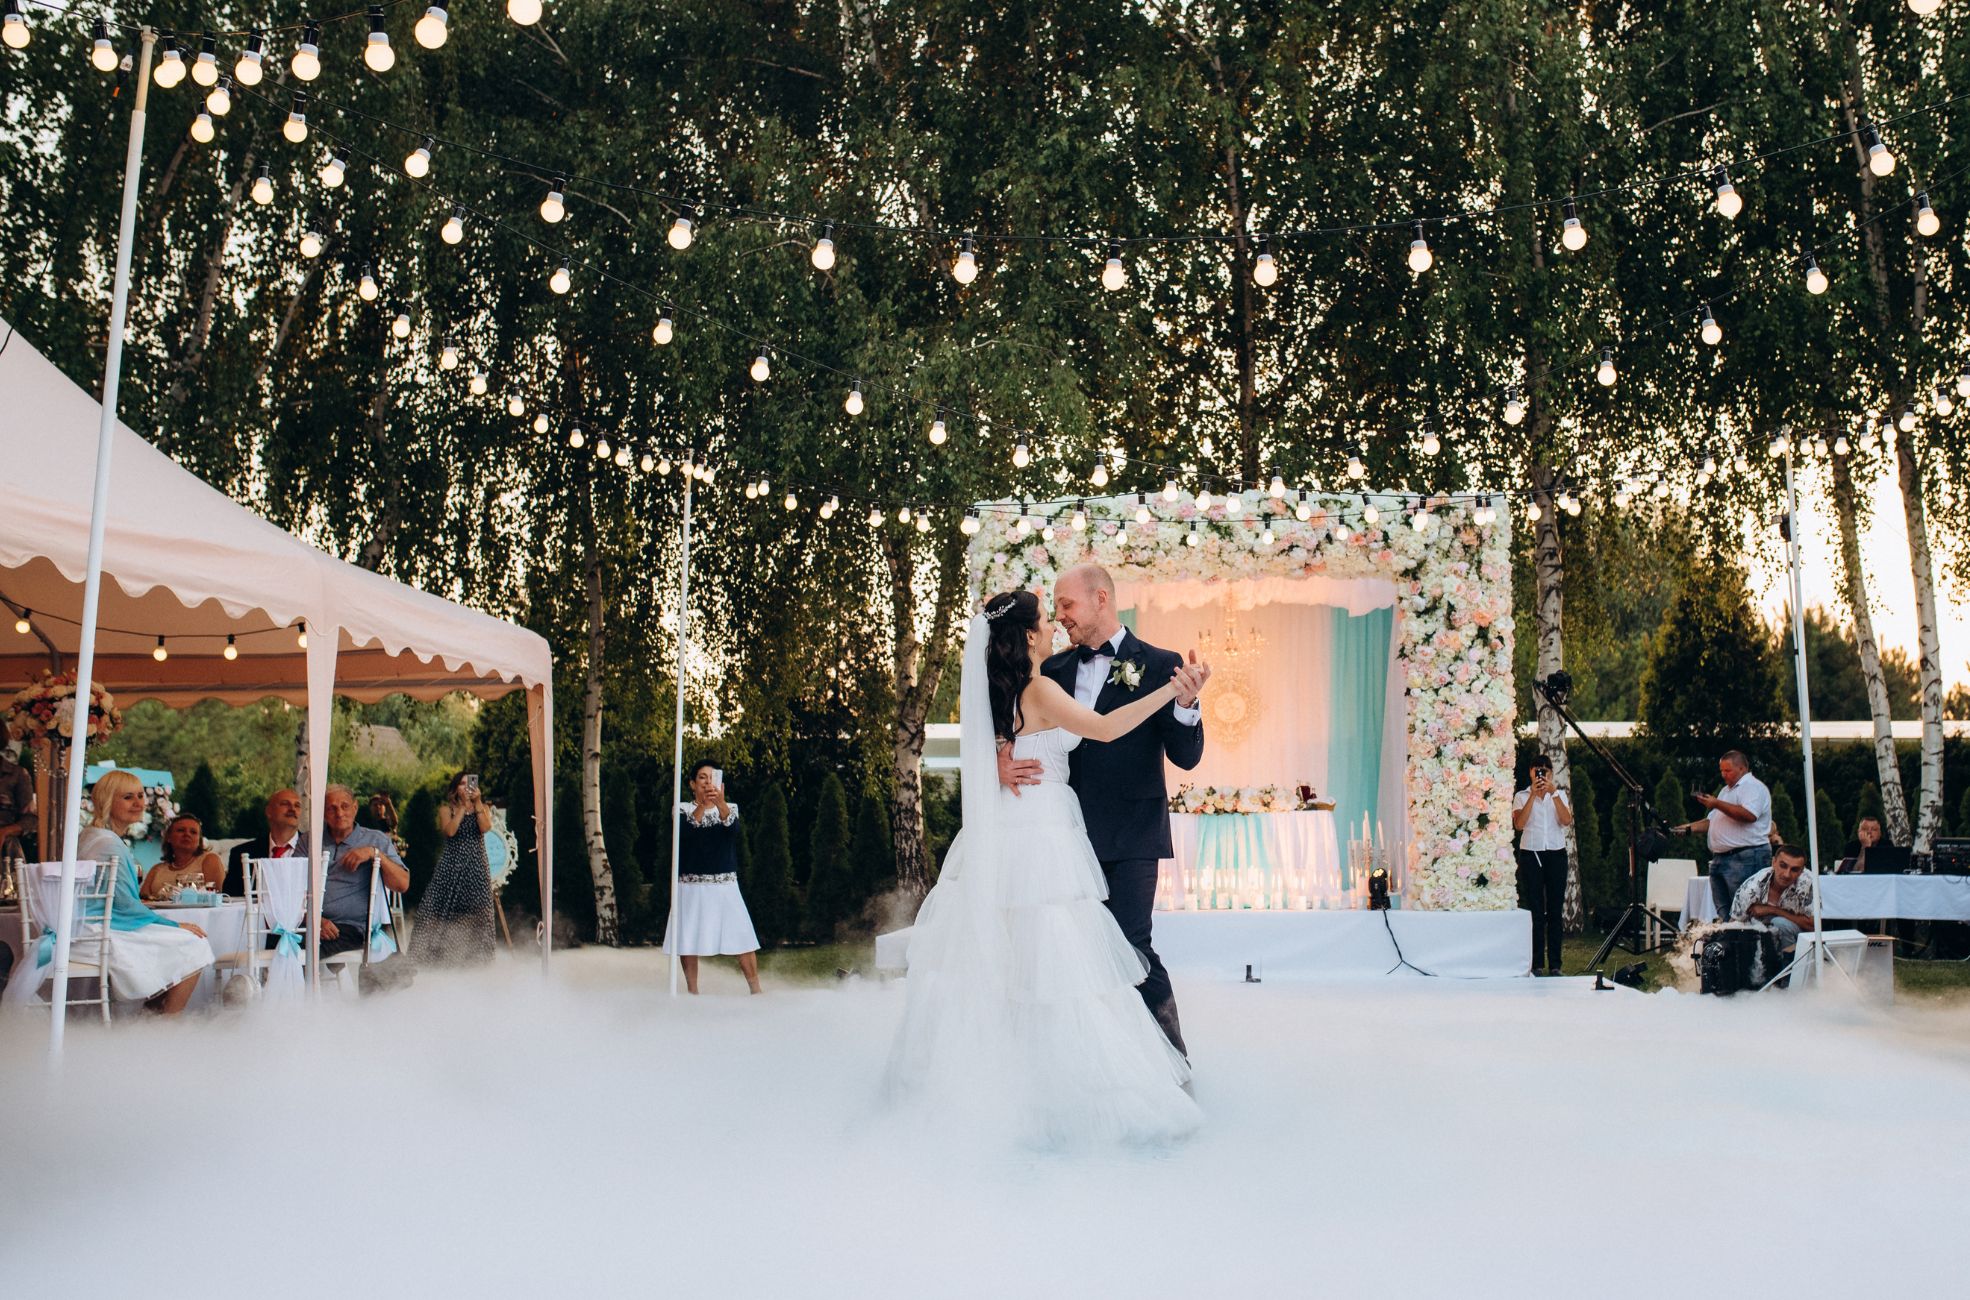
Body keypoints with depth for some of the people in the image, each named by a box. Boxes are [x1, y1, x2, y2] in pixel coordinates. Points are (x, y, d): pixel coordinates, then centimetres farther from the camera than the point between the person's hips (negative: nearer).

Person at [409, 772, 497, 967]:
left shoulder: (483, 808, 11)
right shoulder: (447, 809, 7)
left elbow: (486, 827, -8)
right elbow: (450, 831, -11)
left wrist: (477, 803, -12)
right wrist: (463, 805, -12)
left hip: (476, 866, 1)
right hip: (452, 863, -1)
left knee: (475, 911, -5)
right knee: (443, 907, -5)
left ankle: (472, 955, 0)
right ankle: (438, 952, -1)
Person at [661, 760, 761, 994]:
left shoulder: (730, 808, 6)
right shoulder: (683, 809, 4)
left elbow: (733, 829, -16)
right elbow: (685, 831, -17)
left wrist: (720, 803, -34)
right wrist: (703, 804, -32)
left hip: (725, 886, 0)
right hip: (692, 887, 0)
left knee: (742, 938, -6)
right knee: (688, 940, 0)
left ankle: (756, 990, 0)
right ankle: (692, 992, 12)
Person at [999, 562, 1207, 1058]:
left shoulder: (1158, 665, -3)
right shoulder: (1054, 669, 9)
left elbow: (1186, 757, -7)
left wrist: (1186, 702, -26)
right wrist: (1002, 760, -11)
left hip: (1130, 832, -5)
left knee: (1131, 943, -7)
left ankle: (1172, 1054, 8)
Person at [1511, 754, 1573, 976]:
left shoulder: (1559, 795, 11)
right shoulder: (1521, 796, 6)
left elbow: (1567, 820, -7)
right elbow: (1519, 824, -11)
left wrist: (1553, 793, -13)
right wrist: (1533, 795, -14)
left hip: (1556, 854, 1)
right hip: (1530, 854, -1)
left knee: (1555, 910, 0)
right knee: (1535, 910, -3)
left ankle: (1555, 964, 3)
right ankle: (1537, 964, -1)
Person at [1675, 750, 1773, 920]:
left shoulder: (1753, 787, -5)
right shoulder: (1726, 790, 25)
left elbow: (1749, 815, -22)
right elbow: (1712, 821, 29)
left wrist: (1717, 804, -17)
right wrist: (1690, 828, 13)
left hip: (1745, 858, -9)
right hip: (1720, 858, 9)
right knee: (1723, 913, 7)